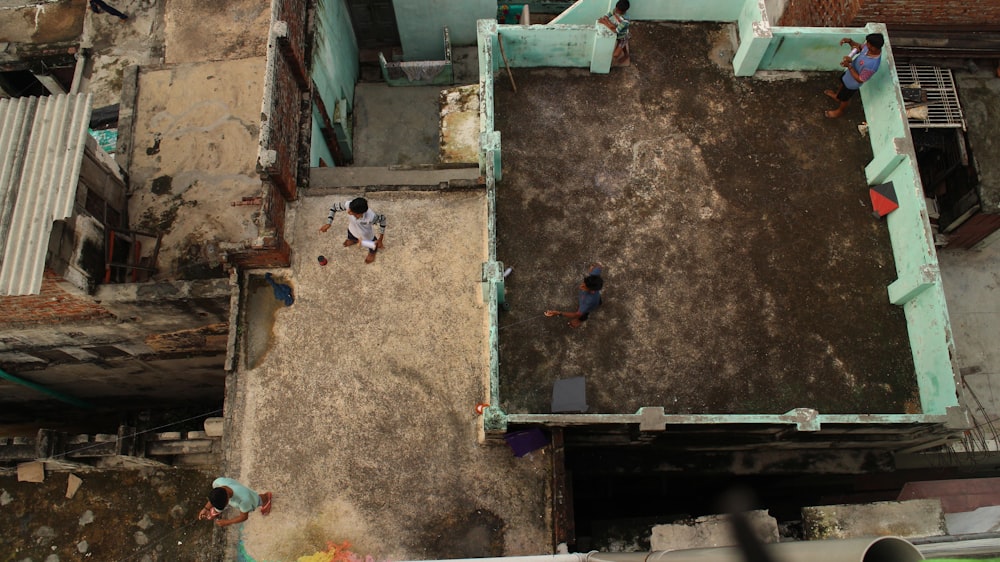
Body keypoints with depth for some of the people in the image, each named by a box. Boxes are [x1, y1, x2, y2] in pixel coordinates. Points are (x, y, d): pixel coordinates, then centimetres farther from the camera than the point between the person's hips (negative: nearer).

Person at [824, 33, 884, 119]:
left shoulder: (872, 65, -46)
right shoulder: (871, 47, -25)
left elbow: (860, 79, -33)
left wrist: (849, 66, -37)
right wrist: (850, 41, -22)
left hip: (852, 83, -7)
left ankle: (839, 111, 54)